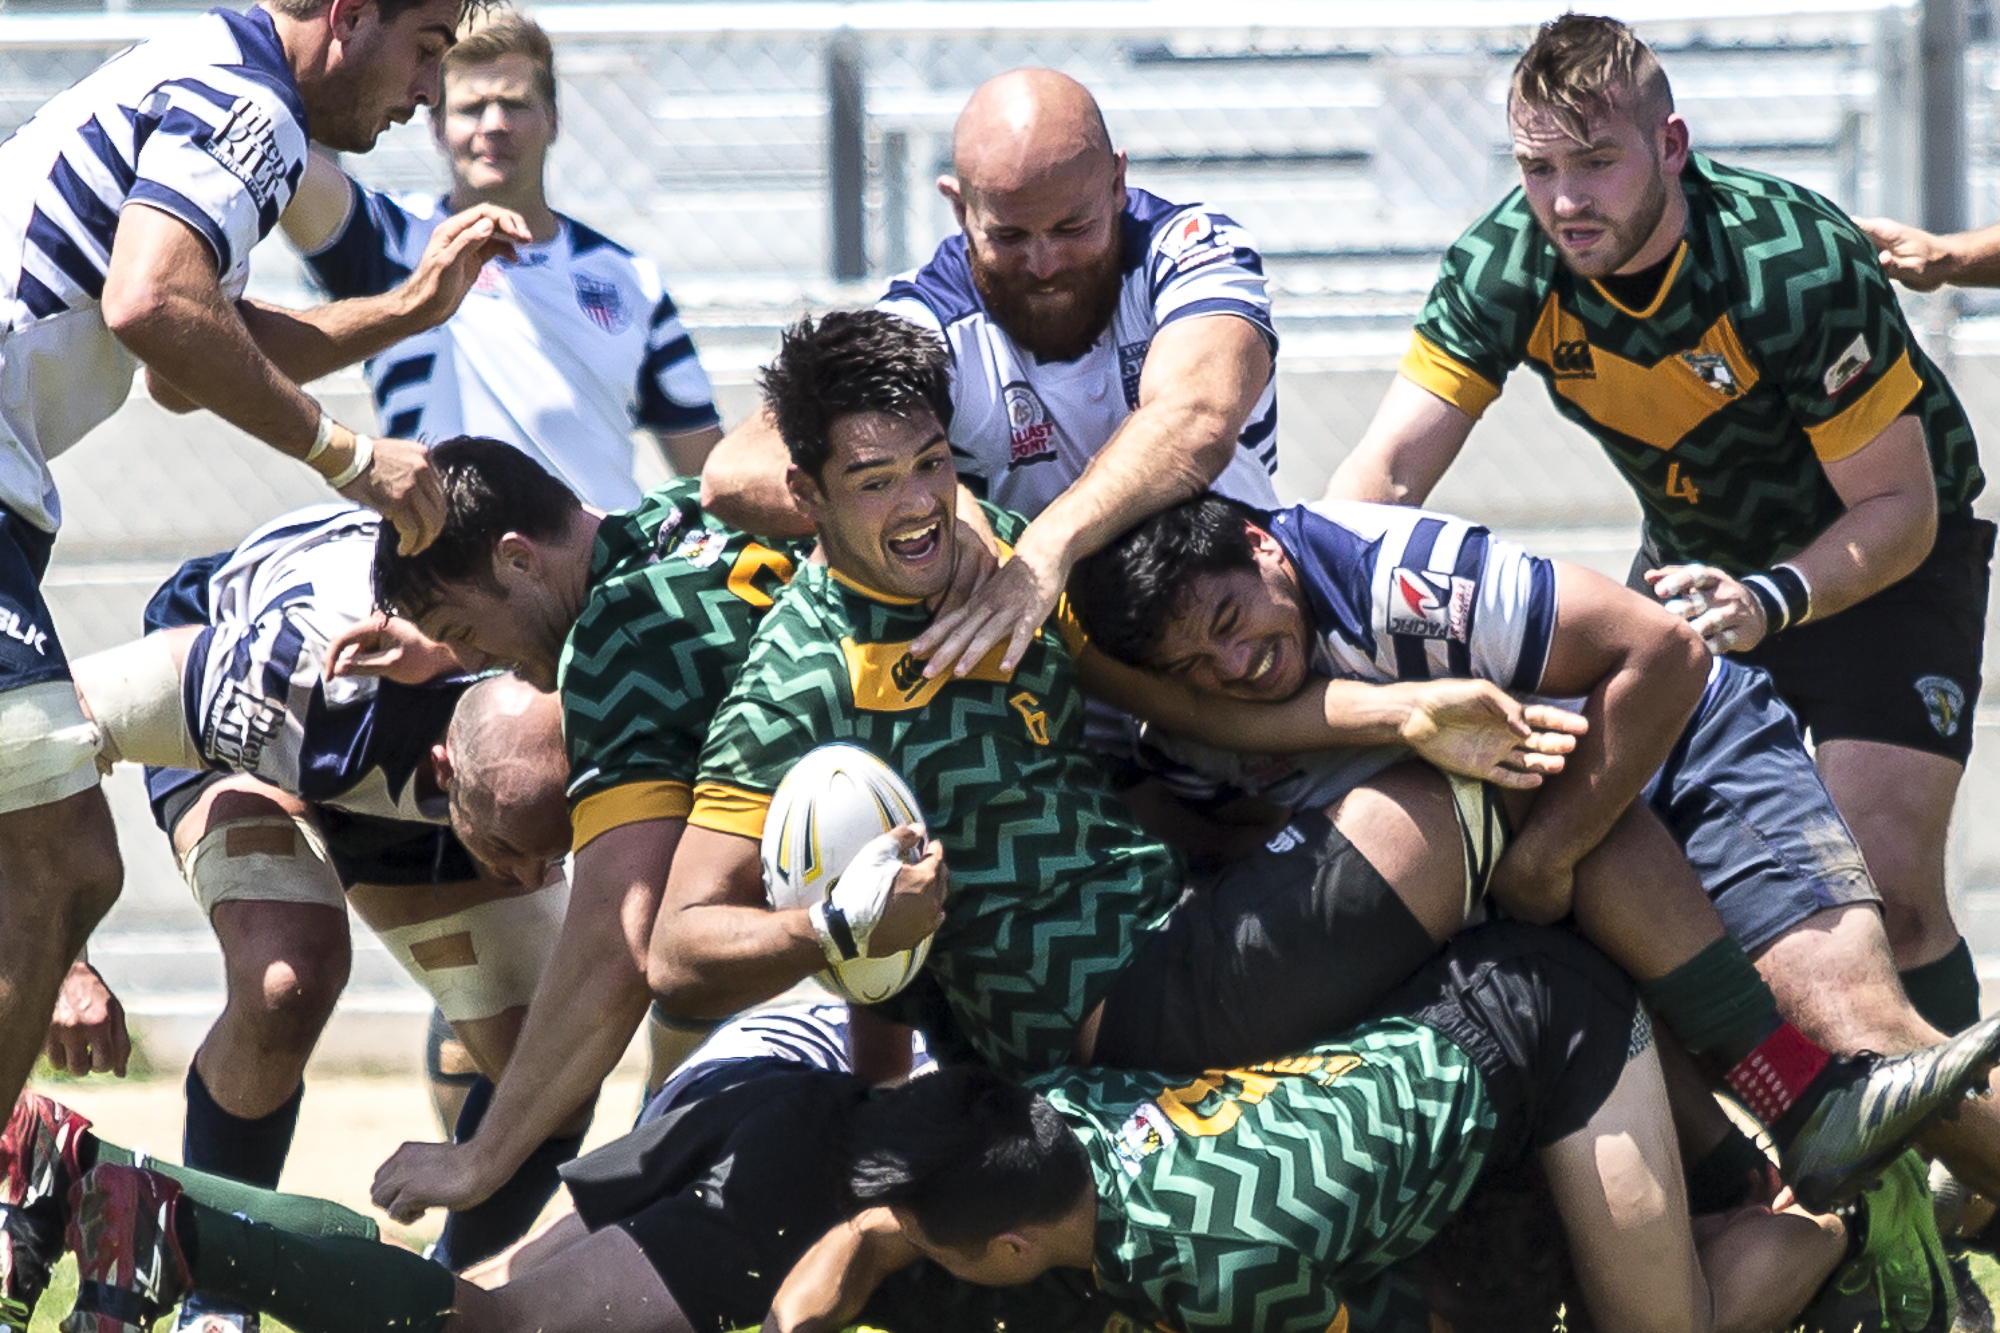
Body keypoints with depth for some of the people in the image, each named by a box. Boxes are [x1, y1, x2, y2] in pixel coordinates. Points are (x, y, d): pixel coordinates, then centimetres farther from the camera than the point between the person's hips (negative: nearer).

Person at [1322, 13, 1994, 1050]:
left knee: (1889, 892, -19)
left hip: (1880, 563, -5)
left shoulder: (1799, 266, -33)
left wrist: (1768, 603, -42)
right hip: (1696, 553, 5)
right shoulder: (1509, 266, -21)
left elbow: (1898, 507, -25)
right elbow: (1388, 469, -24)